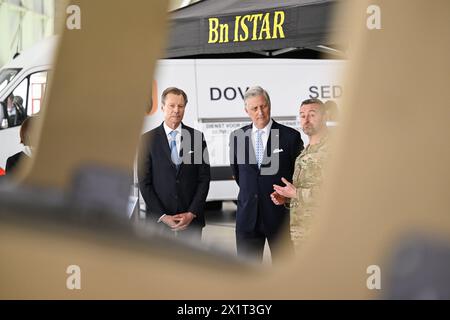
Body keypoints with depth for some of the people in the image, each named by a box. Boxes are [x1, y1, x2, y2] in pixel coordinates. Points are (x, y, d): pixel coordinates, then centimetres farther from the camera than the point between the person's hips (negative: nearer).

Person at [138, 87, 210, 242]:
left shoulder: (197, 137, 5)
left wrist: (192, 213, -6)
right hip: (159, 219, -1)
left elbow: (204, 178, 4)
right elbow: (144, 182, -1)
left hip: (191, 218, 1)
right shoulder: (149, 139, 1)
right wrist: (162, 216, -9)